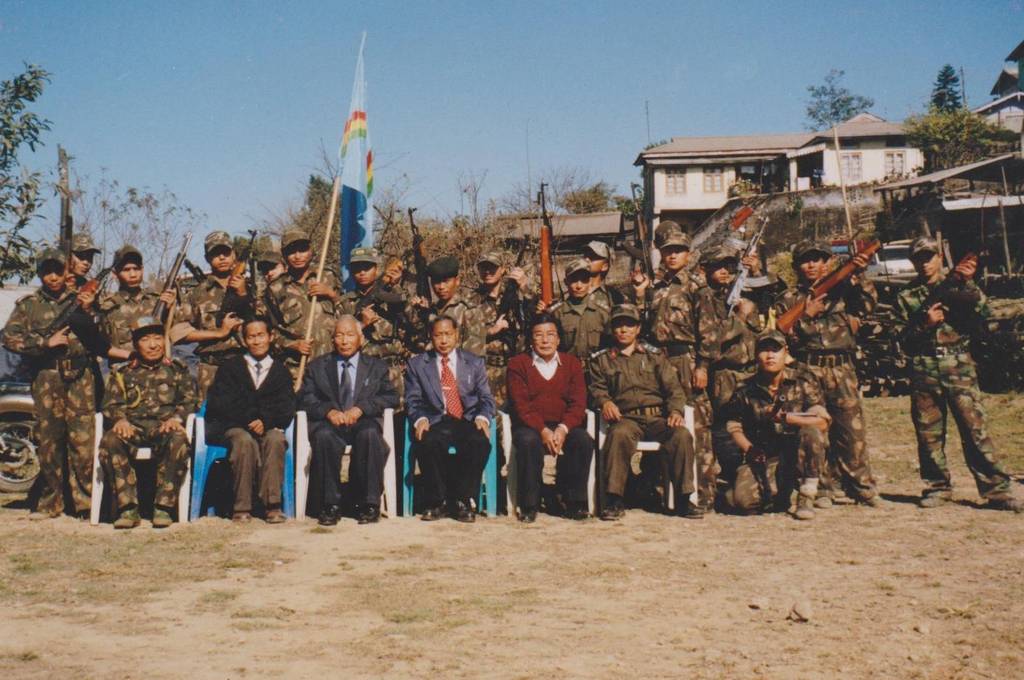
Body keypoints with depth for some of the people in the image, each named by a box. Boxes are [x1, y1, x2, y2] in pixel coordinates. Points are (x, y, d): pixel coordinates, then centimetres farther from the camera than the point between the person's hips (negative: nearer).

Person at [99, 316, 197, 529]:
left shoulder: (177, 370, 22)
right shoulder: (122, 373, 25)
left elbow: (189, 399, 10)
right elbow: (111, 403, 13)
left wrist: (176, 418, -11)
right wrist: (120, 419, -11)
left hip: (165, 427, -1)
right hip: (132, 428, 1)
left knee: (178, 440, -38)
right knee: (110, 440, -34)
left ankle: (163, 507, -30)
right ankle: (128, 508, -29)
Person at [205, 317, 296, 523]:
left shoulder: (281, 371, 19)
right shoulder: (231, 367, 17)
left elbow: (287, 407, 5)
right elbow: (218, 403, 3)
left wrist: (266, 421, -16)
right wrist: (249, 421, -11)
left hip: (269, 428, 1)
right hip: (234, 427, -1)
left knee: (276, 439, -34)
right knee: (245, 441, -36)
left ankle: (272, 504, -34)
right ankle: (242, 507, -32)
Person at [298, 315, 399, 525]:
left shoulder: (377, 367, 21)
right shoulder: (317, 366, 21)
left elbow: (391, 397, 7)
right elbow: (305, 398, 8)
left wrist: (361, 408, -11)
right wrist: (328, 411, -13)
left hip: (363, 422, 0)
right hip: (329, 422, 0)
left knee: (369, 435, -36)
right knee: (324, 437, -36)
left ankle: (368, 504, -26)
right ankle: (330, 505, -27)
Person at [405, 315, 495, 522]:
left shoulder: (475, 363, 16)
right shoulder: (417, 364, 14)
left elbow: (486, 398, 11)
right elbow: (412, 400, 6)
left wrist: (482, 417, -12)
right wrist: (420, 419, -16)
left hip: (467, 421, 1)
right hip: (435, 422, -1)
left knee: (480, 442, -33)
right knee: (425, 443, -35)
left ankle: (461, 501, -17)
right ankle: (437, 502, -16)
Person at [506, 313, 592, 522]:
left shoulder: (572, 363, 11)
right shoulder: (518, 364, 5)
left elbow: (578, 404, 1)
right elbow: (520, 405, -6)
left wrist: (563, 429, -18)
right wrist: (543, 430, -21)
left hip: (564, 426, 2)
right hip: (529, 426, -2)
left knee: (584, 441, -28)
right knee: (528, 441, -35)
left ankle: (574, 503, -16)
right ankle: (529, 505, -23)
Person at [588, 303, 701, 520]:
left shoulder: (655, 356, 22)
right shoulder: (602, 360, 21)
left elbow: (673, 387, 14)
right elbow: (596, 388, 12)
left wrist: (676, 410, -6)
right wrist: (605, 402, -12)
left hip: (658, 416, 2)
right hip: (626, 418, -2)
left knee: (682, 435, -30)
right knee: (619, 434, -38)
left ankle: (683, 498, -20)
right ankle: (614, 500, -32)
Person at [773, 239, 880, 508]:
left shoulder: (841, 290, 14)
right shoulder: (788, 299, 10)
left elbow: (868, 301, 0)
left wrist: (860, 276, -14)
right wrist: (807, 314, -9)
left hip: (842, 368, 1)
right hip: (807, 370, -1)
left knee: (853, 428, 0)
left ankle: (862, 486, 11)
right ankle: (823, 488, 7)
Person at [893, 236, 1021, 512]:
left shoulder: (957, 287, 11)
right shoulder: (905, 297, 10)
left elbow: (981, 311, -6)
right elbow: (904, 339, 4)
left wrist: (968, 283, -16)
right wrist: (925, 325, -12)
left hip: (959, 367, -1)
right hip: (924, 370, 1)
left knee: (975, 428, -5)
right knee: (929, 433, 5)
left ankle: (997, 490, -2)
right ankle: (937, 487, 17)